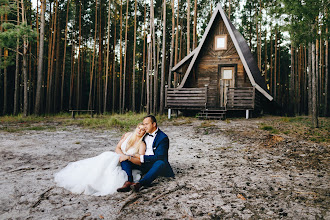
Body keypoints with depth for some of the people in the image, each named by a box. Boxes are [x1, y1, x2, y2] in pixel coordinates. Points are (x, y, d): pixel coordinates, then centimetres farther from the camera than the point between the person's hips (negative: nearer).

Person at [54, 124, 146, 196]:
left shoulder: (142, 144, -7)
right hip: (115, 157, 3)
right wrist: (123, 155, -16)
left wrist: (128, 157, -29)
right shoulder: (127, 135, 4)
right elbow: (117, 148, 3)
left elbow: (140, 162, -15)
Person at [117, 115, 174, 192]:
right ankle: (128, 182, -35)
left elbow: (159, 157, -19)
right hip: (142, 163, 6)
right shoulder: (144, 134, 12)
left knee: (160, 163, -39)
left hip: (154, 164, -6)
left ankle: (139, 183, -53)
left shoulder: (163, 137, -9)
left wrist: (142, 157, -18)